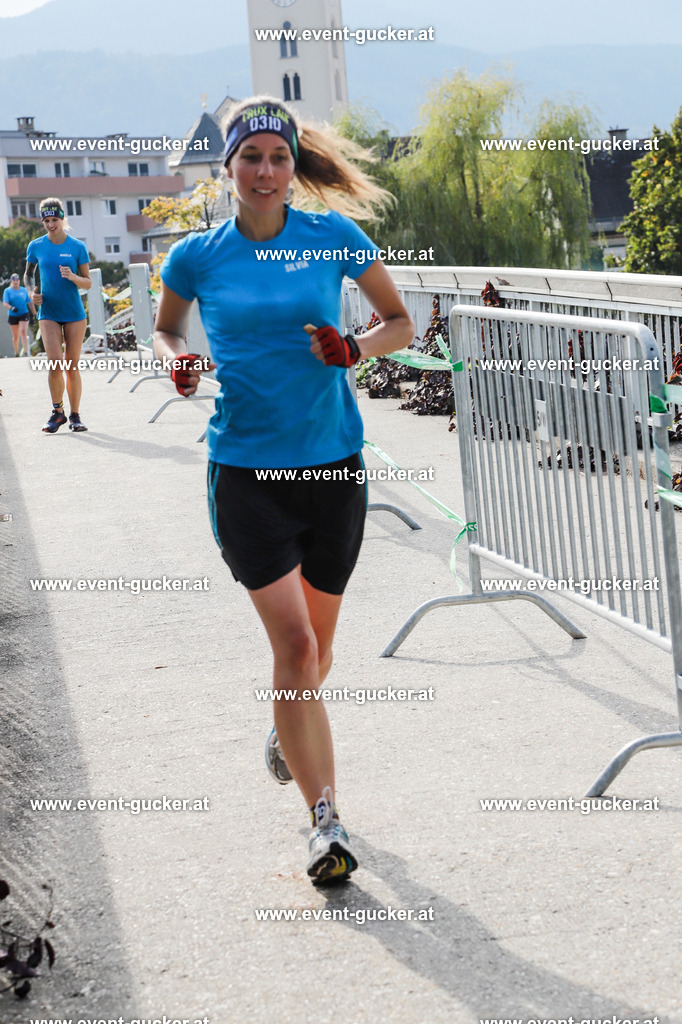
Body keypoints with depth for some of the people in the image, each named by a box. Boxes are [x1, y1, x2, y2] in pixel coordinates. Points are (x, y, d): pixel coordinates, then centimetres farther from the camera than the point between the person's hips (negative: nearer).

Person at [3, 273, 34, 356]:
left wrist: (34, 314, 13)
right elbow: (5, 303, -8)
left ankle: (26, 352, -21)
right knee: (15, 336, 6)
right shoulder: (7, 291, 4)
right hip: (13, 316, 0)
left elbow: (30, 303, 15)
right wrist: (11, 307, -28)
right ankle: (16, 353, 19)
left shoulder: (24, 290, 9)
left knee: (23, 332, -16)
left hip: (24, 314, 0)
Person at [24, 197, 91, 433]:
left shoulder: (77, 247, -2)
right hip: (49, 313, 0)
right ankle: (57, 412, 2)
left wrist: (73, 277, -20)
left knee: (72, 366, 3)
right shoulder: (36, 246, 2)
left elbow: (88, 283, 1)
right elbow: (28, 274, 17)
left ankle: (75, 415, 14)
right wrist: (31, 291, -3)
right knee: (55, 363, -15)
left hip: (74, 313, 0)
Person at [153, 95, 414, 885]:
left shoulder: (334, 237, -1)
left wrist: (354, 348, -11)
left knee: (315, 645, 14)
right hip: (244, 469, -1)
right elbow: (164, 327, 18)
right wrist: (176, 362, -4)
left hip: (333, 463, 2)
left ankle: (288, 731, 49)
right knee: (293, 643, -12)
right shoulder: (197, 256, 0)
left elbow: (401, 323, 9)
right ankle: (325, 820, -4)